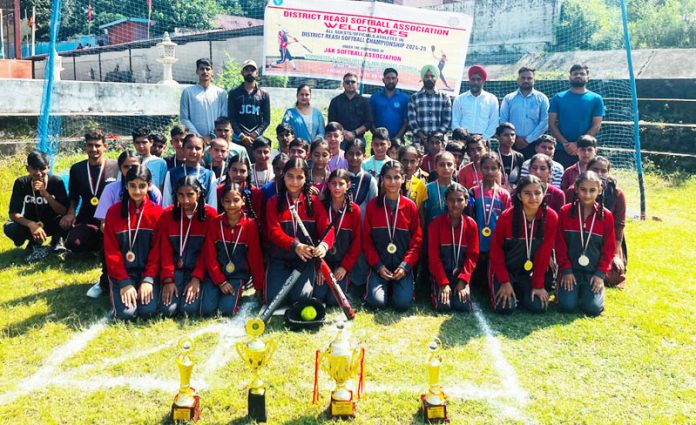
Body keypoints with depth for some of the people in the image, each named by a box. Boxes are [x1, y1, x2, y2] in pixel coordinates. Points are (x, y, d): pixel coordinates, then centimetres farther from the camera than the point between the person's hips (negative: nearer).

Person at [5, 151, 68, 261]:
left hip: (52, 224, -1)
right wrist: (31, 225, -37)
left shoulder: (56, 182, -18)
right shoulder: (21, 183, -15)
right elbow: (13, 213, -18)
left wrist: (46, 194, -35)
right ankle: (34, 243, 2)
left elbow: (64, 212, -21)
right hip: (31, 224, 1)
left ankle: (56, 240, 2)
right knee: (9, 228, -29)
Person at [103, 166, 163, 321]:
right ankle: (116, 289, 13)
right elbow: (111, 251, -4)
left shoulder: (157, 212, -1)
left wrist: (148, 279, -14)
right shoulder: (114, 212, -2)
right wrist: (124, 282, -13)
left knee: (148, 311, -21)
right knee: (126, 313, -20)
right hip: (122, 272, 0)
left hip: (148, 271, 0)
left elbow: (157, 250, -2)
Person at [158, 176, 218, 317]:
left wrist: (196, 278, -15)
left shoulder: (210, 214, -5)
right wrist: (168, 280, -11)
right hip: (175, 270, 2)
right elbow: (165, 250, -2)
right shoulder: (167, 214, 0)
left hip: (198, 270, -1)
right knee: (167, 309, -17)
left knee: (189, 308, -21)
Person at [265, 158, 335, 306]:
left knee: (302, 297, -16)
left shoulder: (314, 202, 2)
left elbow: (327, 228, -7)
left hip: (306, 259, 0)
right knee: (273, 298, -12)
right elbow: (274, 231, -12)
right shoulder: (274, 202, 0)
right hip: (280, 258, 0)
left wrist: (324, 245, -31)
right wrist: (295, 245, -31)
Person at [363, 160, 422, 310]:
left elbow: (417, 240, 2)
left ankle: (400, 287, 13)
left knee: (403, 303, -20)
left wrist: (405, 266, -10)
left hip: (403, 266, 0)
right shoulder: (373, 205, 2)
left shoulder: (410, 206, 2)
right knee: (377, 301, -21)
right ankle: (386, 287, 13)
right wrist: (378, 266, -9)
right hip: (379, 266, 0)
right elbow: (367, 239, 2)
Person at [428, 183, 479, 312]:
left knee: (463, 305, -19)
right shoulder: (436, 223, -6)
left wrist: (463, 280, -14)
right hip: (440, 274, -1)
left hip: (461, 274, 2)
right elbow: (433, 255, -9)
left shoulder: (471, 224, 0)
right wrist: (443, 283, -17)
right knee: (443, 305, -21)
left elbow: (472, 255, -2)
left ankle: (460, 288, 14)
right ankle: (435, 290, 12)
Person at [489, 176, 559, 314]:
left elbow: (544, 253, -8)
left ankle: (518, 292, 17)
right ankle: (499, 290, 15)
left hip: (529, 272, 3)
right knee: (506, 307, -19)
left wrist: (539, 285, -8)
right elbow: (496, 251, -9)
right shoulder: (506, 217, -20)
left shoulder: (551, 217, -14)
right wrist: (505, 281, -13)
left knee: (538, 306, -14)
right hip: (504, 270, -2)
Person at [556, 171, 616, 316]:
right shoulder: (565, 212, -3)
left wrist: (601, 273, -5)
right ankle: (562, 289, 17)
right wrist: (566, 270, -7)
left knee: (593, 308, -15)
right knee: (567, 305, -17)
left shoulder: (606, 216, 0)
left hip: (594, 271, 1)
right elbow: (560, 244, -1)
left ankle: (588, 291, 18)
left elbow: (608, 248, 3)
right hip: (571, 270, -1)